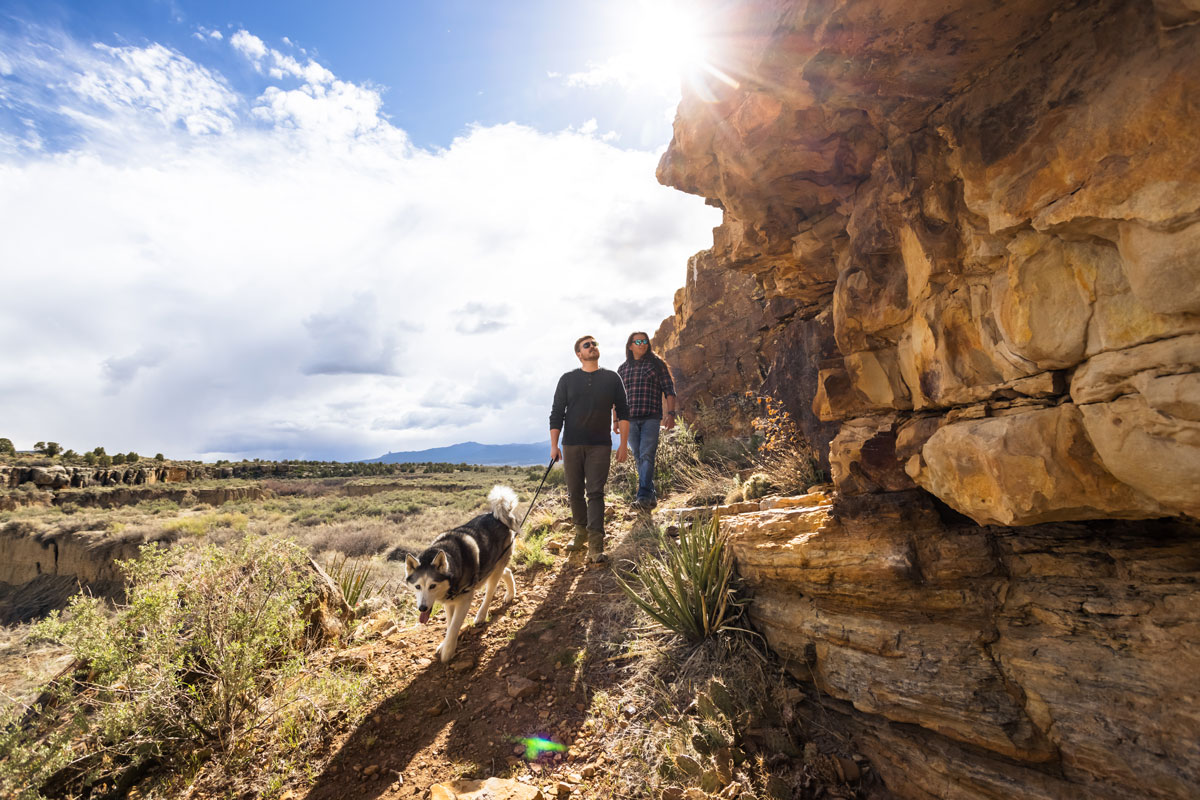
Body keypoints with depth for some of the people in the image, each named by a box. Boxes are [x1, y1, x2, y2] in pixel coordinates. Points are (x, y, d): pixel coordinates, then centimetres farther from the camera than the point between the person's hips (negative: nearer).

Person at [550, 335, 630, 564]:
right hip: (572, 445, 2)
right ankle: (581, 533, 29)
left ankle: (595, 546, -7)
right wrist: (554, 446, 1)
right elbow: (556, 413, 6)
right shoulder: (568, 379, 5)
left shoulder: (612, 378, 6)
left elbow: (623, 413, 8)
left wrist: (623, 444, 2)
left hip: (600, 446, -1)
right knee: (575, 492, 9)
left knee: (595, 493, -7)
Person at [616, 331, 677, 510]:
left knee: (647, 456, -14)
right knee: (639, 458, 7)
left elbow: (669, 390, 2)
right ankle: (652, 495, 19)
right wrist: (616, 419, 14)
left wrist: (671, 413, -8)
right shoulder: (622, 369, 14)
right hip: (630, 419, 4)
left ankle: (644, 496, -17)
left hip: (651, 418, -4)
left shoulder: (656, 364, 6)